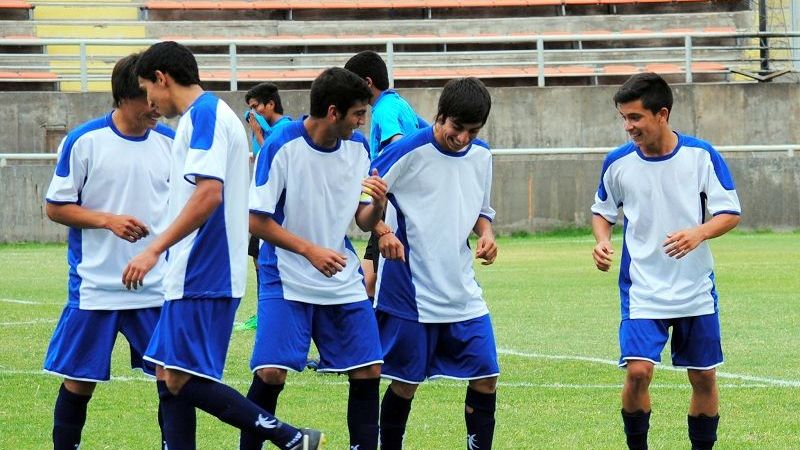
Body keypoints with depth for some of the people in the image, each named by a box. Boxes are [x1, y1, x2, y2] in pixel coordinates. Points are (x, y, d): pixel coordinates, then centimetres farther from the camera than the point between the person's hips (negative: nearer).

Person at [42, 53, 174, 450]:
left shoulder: (169, 142, 4)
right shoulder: (84, 142, -6)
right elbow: (55, 207, -2)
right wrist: (108, 220, -15)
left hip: (159, 287, 2)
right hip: (95, 286, -2)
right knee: (80, 380, 4)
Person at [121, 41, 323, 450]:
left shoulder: (205, 114, -13)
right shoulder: (207, 115, 18)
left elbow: (208, 194, -24)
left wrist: (154, 250, -25)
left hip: (201, 278, -10)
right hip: (193, 278, 10)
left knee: (183, 380, -12)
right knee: (168, 377, 9)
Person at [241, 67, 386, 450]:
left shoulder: (358, 148, 1)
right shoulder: (281, 146, -15)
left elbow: (363, 221, 8)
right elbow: (257, 221, -12)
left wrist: (377, 205, -15)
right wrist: (310, 250, -22)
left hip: (343, 280, 5)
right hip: (286, 281, -5)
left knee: (368, 372, -1)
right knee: (271, 373, -15)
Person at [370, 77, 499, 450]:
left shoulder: (481, 156, 7)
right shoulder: (407, 152, -12)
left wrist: (486, 234, 0)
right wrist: (382, 232, -24)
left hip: (462, 291, 5)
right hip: (408, 292, -5)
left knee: (486, 378, 0)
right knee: (405, 384, 3)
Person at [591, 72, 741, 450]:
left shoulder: (702, 156, -7)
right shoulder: (618, 163, -3)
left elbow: (731, 214, -5)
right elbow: (602, 211, 13)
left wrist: (699, 233, -25)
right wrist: (602, 241, -8)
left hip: (696, 291, 1)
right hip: (642, 290, 0)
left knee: (704, 377, 7)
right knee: (637, 371, -16)